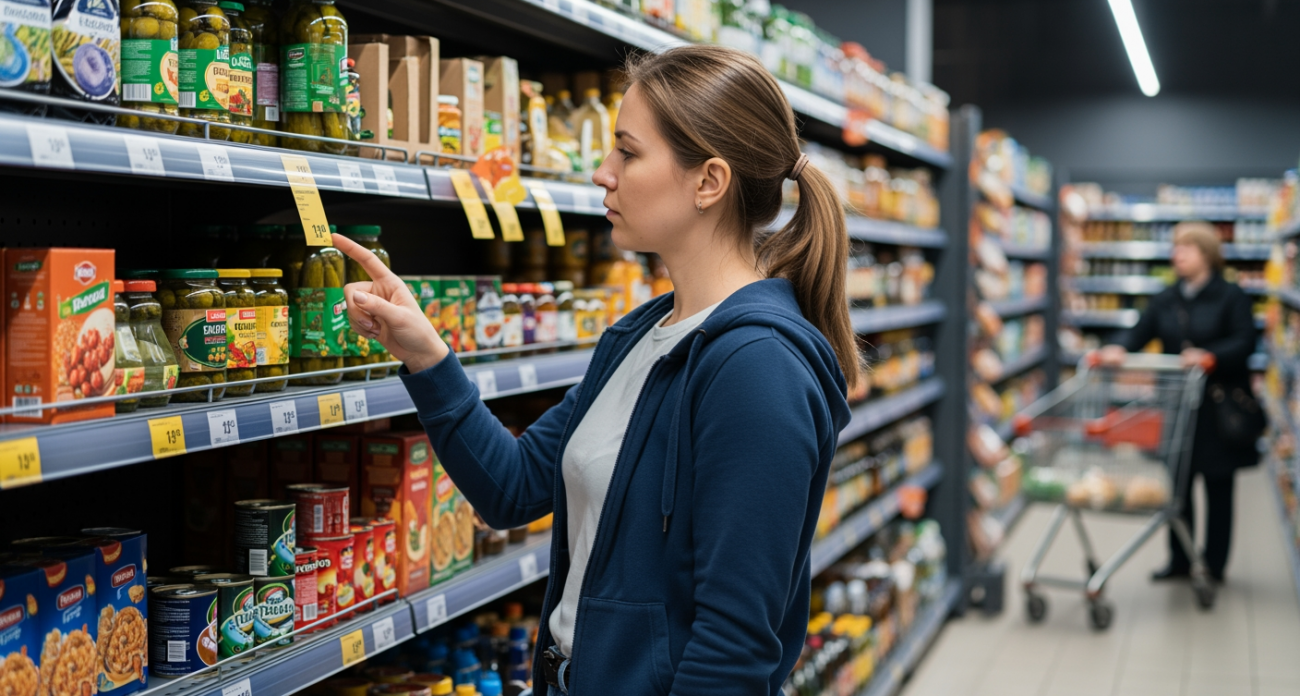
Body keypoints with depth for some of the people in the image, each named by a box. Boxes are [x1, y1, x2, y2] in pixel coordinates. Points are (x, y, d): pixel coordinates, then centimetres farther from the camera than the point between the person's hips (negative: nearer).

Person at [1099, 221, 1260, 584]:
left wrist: (1208, 356, -30)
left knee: (1218, 488, 5)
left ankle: (1214, 565, 15)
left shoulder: (1231, 297, -4)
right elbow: (1141, 332, 0)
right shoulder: (1166, 300, 11)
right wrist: (1119, 349, -21)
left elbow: (1244, 342, -13)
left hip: (1218, 408, -4)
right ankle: (1179, 560, 20)